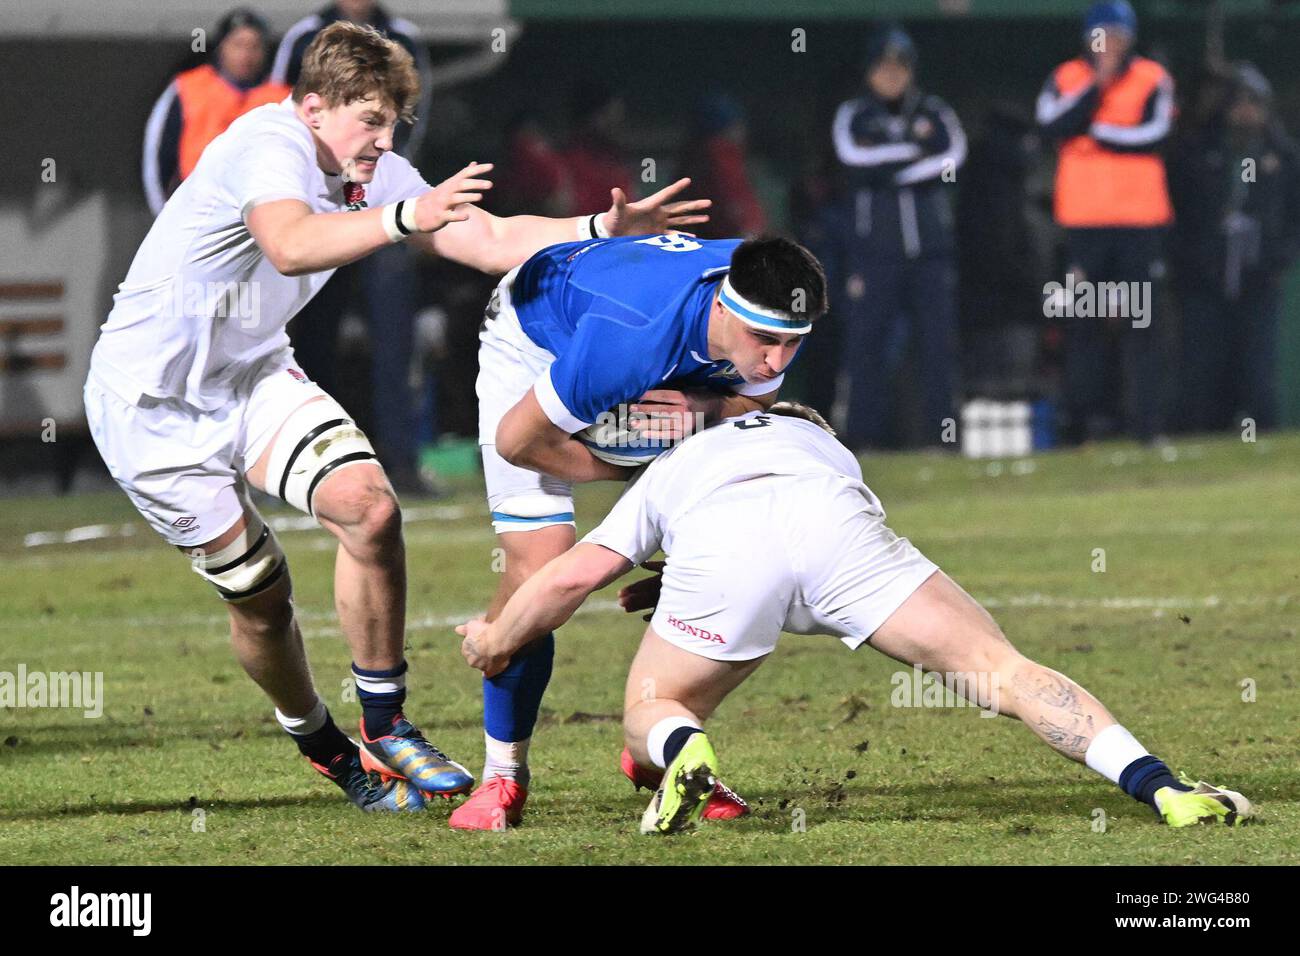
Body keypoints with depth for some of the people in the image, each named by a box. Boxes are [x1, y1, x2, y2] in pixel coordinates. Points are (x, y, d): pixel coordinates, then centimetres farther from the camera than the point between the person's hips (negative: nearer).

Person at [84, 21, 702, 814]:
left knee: (368, 506, -16)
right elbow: (290, 245, -48)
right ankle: (322, 745, 24)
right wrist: (406, 219, -61)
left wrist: (606, 230, -14)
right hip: (152, 405, -7)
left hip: (253, 374, 7)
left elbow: (493, 241, -1)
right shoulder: (269, 147, -27)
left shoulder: (373, 175, -3)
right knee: (259, 594, -3)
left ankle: (385, 732, -3)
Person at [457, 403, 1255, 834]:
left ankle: (683, 749, -17)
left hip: (713, 542, -1)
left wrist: (495, 642, 49)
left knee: (650, 715, 20)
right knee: (1001, 671, 4)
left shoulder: (668, 471, 42)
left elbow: (571, 577, 31)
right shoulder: (826, 446, 47)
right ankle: (1160, 788, -14)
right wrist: (682, 598, 57)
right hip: (833, 524, 1)